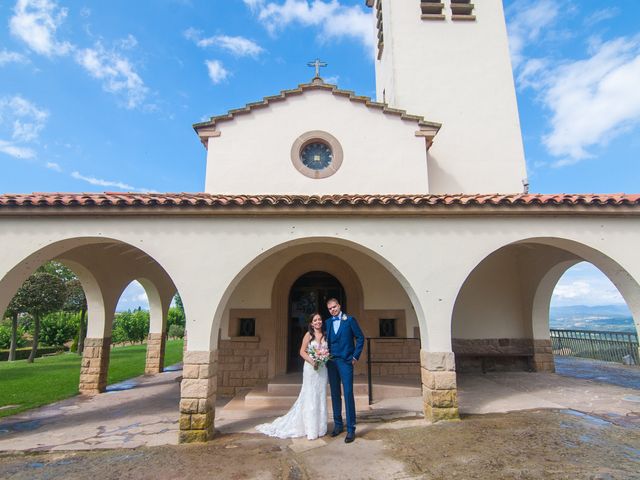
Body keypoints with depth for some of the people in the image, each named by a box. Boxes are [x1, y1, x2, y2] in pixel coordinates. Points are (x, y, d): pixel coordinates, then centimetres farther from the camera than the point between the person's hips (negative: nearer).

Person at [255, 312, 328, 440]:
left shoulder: (325, 335, 7)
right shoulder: (309, 335, -4)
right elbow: (302, 352, -6)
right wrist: (311, 361, -20)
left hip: (322, 368, 4)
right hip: (310, 368, -4)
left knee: (321, 397, 10)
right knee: (310, 397, 2)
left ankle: (320, 427, 22)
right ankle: (311, 429, 11)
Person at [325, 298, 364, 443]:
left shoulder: (349, 320, -2)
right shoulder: (327, 322, 10)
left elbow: (360, 338, -1)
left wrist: (355, 356, -5)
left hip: (345, 361, -4)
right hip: (331, 362, 4)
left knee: (348, 394, -5)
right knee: (335, 394, 10)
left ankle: (351, 429, 3)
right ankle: (338, 424, 22)